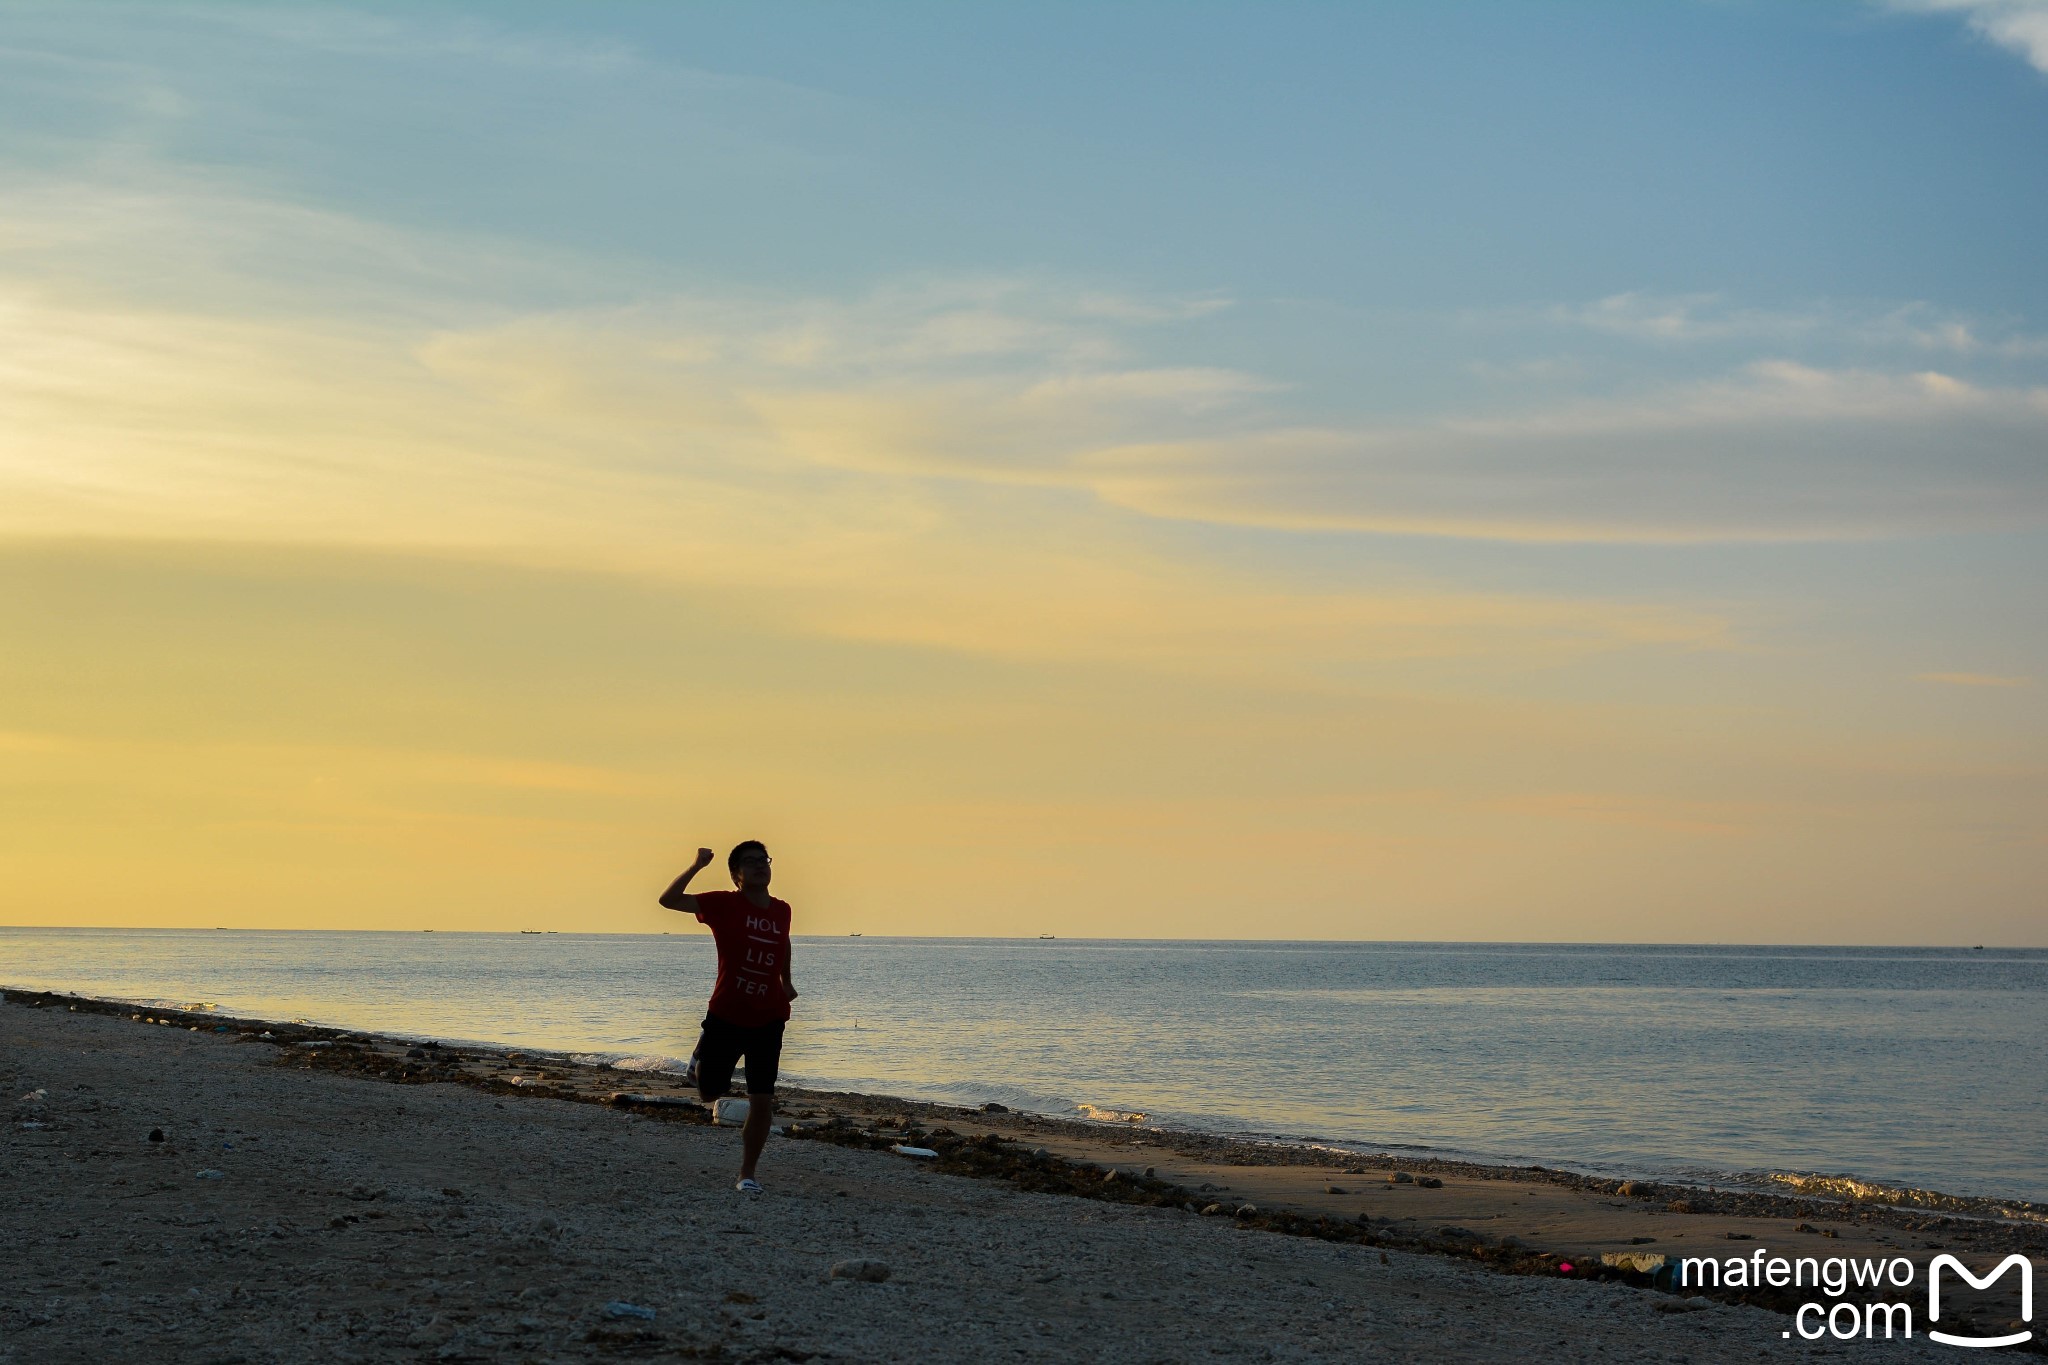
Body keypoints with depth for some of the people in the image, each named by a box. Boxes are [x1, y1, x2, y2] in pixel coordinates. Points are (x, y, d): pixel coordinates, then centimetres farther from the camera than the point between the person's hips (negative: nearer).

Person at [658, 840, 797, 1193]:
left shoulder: (782, 910, 4)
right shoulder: (724, 904, -9)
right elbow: (669, 900, -17)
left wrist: (786, 980, 27)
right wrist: (698, 865, -24)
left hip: (769, 1020, 3)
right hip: (725, 1016, -2)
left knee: (762, 1101, -3)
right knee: (709, 1092, 11)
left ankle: (747, 1174, 12)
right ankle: (703, 1051, 47)